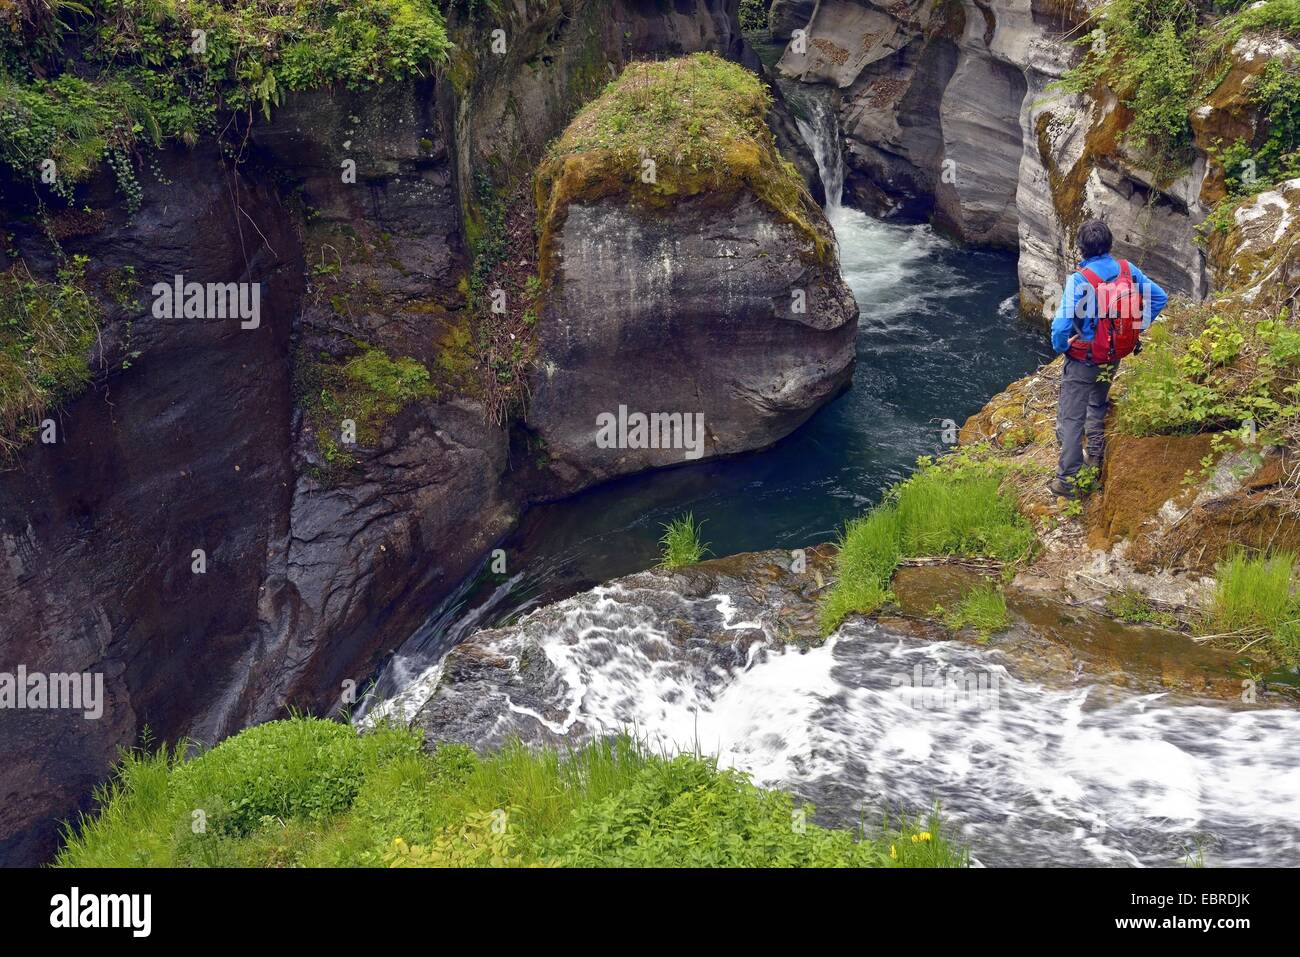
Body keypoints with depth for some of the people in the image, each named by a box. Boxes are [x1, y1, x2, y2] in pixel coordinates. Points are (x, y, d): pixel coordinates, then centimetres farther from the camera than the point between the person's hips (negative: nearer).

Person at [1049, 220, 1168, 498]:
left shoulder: (1079, 280, -26)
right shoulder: (1128, 270, -8)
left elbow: (1062, 325, -30)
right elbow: (1159, 297, 3)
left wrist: (1060, 346, -9)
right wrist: (1137, 327, 10)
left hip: (1083, 360, -6)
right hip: (1115, 357, 6)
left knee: (1071, 418, 6)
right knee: (1098, 405, 30)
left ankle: (1068, 480, 12)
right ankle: (1095, 460, 43)